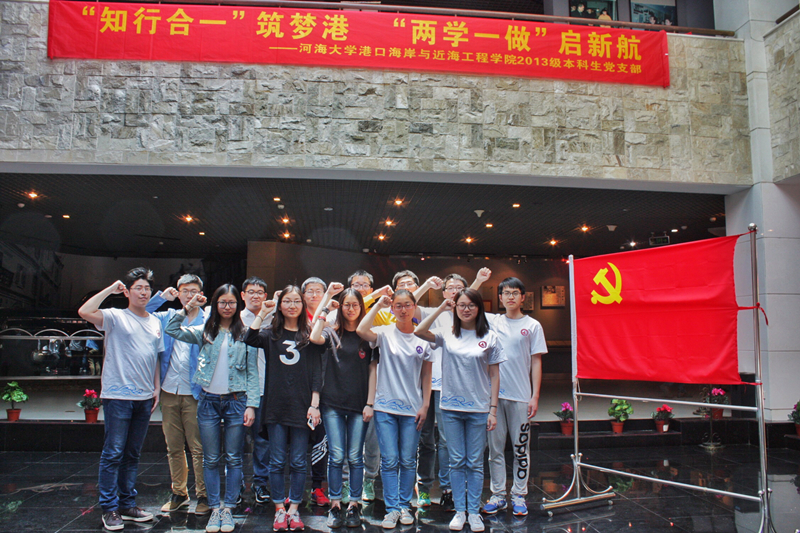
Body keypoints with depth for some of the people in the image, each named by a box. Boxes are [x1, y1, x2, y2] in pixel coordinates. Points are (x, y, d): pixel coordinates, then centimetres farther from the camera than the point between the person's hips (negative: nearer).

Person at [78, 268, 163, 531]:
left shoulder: (155, 322, 14)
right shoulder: (116, 317, -3)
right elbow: (85, 312, -22)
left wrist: (157, 387, 13)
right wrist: (111, 289, -15)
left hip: (144, 398, 6)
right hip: (118, 396, -6)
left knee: (132, 455, 13)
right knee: (113, 454, -2)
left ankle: (128, 505, 22)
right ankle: (109, 509, 9)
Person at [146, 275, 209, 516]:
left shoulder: (207, 321, -2)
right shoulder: (167, 317, 10)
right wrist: (161, 297, 1)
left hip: (194, 393, -4)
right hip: (169, 392, 4)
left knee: (198, 448, -1)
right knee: (174, 448, 13)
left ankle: (203, 496, 10)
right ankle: (179, 493, 25)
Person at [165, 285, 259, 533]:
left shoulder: (245, 335, 0)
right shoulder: (204, 332, 7)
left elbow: (252, 372, 0)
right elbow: (171, 330, 0)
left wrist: (251, 405, -6)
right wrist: (188, 307, -6)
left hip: (236, 401, -2)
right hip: (209, 401, 2)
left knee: (233, 459, 6)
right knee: (211, 459, 8)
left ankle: (228, 509, 18)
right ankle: (215, 509, 19)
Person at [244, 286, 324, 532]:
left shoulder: (310, 336, 4)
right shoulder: (271, 335, 6)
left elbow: (316, 372, 1)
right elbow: (249, 338, -16)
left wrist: (314, 404, -5)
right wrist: (262, 313, -10)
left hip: (301, 406, -1)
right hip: (276, 406, 1)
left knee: (298, 462, 6)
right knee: (277, 461, 7)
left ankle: (294, 509, 18)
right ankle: (279, 509, 19)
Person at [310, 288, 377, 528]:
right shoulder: (332, 332, 6)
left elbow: (372, 370, 5)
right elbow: (314, 338, -17)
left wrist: (370, 403, -1)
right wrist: (326, 310, -9)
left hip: (359, 405, 0)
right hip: (333, 404, 0)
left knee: (355, 457, 5)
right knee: (336, 456, 1)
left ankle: (354, 505, 15)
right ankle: (335, 505, 12)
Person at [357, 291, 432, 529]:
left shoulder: (423, 337, 3)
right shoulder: (385, 333, -2)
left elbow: (426, 375, 7)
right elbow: (361, 330, -23)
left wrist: (425, 405, 2)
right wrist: (378, 304, -13)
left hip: (412, 409, 1)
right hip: (385, 406, -1)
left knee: (408, 461, 8)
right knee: (389, 461, 1)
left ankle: (405, 506, 24)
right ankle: (392, 509, 13)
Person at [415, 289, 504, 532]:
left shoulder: (490, 338, 0)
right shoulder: (447, 334, 2)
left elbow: (494, 376, 1)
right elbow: (419, 331, -14)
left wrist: (493, 409, -2)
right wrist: (441, 309, -10)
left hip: (479, 409, -1)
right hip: (451, 407, 1)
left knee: (475, 463, 8)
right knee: (456, 462, 9)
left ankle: (474, 512, 20)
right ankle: (459, 511, 20)